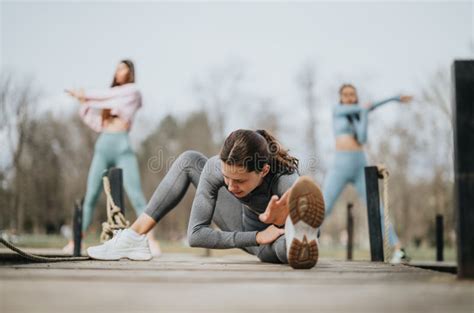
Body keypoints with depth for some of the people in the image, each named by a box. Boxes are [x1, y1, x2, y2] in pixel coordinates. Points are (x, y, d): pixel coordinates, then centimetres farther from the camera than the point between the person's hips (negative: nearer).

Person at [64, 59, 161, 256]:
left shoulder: (133, 90, 8)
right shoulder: (109, 96, 24)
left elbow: (109, 95, -4)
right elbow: (98, 125, 21)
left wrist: (85, 95, 7)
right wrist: (84, 104, 14)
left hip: (123, 149, -5)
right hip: (102, 148, 5)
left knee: (136, 196, -14)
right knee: (90, 197, 1)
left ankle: (152, 242, -16)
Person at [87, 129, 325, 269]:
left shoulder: (286, 183, -40)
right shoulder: (216, 167, -28)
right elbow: (195, 234, -28)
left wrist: (281, 222, -52)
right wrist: (257, 236, -38)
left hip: (276, 239, -4)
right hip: (249, 228, 4)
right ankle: (134, 238, -7)